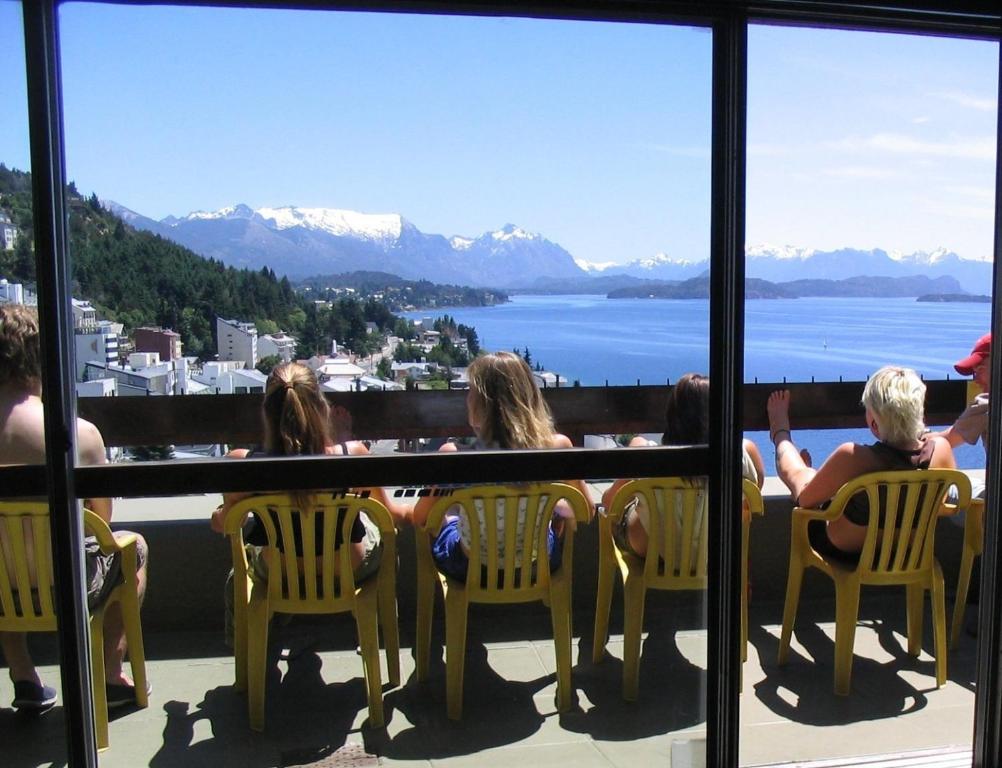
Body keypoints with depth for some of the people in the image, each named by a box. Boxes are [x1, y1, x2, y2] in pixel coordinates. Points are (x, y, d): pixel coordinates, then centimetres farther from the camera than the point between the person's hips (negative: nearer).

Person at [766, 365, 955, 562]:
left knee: (797, 474, 23)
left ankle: (780, 434, 53)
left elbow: (805, 499, -20)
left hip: (842, 551, -4)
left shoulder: (853, 457, -37)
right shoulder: (940, 449, -25)